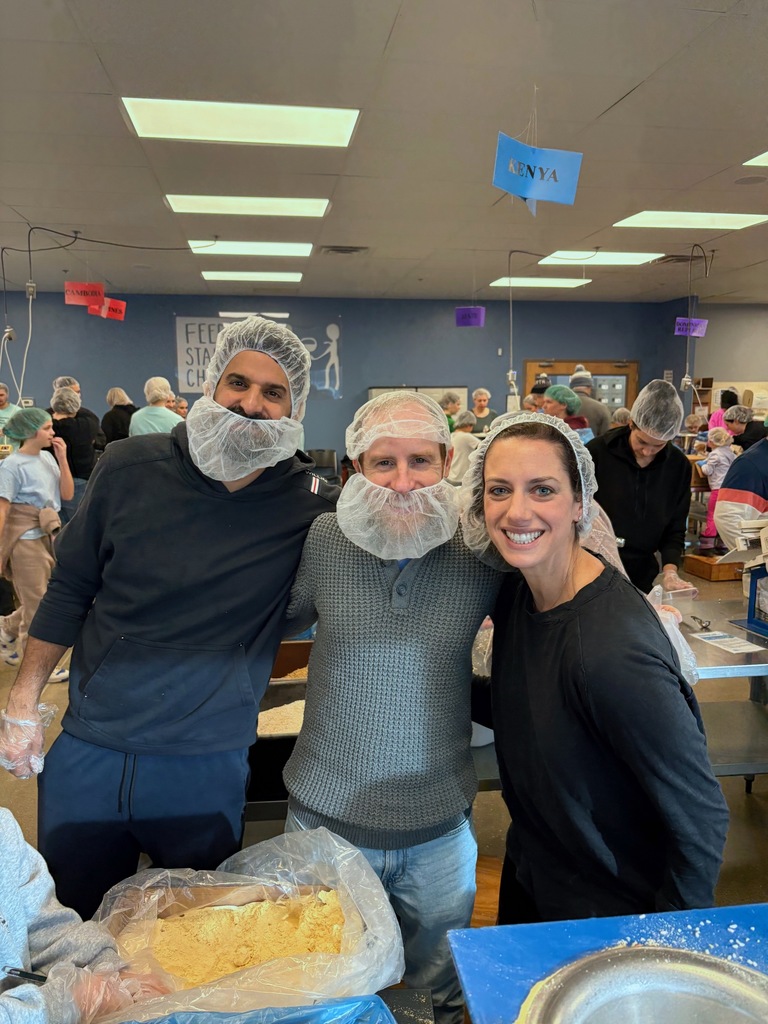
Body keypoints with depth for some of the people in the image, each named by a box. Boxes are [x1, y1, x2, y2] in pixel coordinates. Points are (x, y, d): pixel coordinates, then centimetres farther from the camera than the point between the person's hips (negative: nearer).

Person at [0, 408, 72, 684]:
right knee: (38, 604, 4)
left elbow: (67, 494, 3)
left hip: (49, 535, 7)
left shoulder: (48, 458, 5)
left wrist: (62, 459, -6)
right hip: (25, 539, -7)